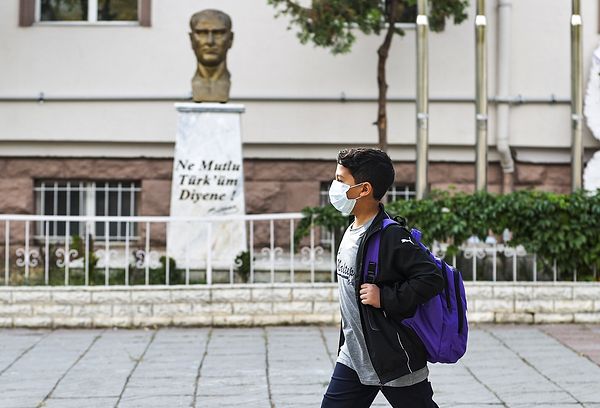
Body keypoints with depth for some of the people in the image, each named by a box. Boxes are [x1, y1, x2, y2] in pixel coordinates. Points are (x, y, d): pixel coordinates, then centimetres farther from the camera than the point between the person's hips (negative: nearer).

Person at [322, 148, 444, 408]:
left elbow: (432, 279, -25)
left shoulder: (392, 237, -20)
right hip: (353, 357, 9)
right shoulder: (353, 232, 7)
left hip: (396, 361, -9)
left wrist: (385, 298, -26)